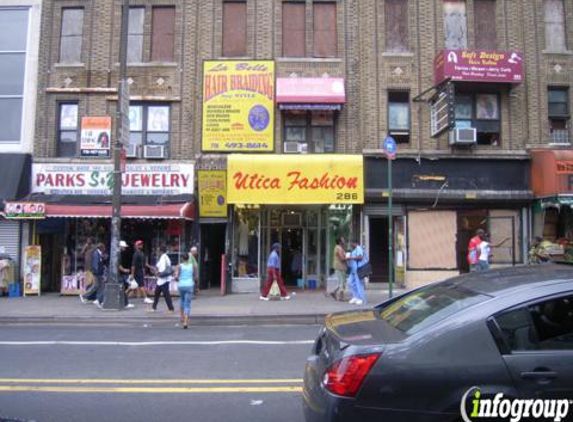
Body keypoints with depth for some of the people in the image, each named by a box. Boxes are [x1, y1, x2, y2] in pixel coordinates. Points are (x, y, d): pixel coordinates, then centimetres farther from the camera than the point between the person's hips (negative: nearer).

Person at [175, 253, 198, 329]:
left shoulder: (179, 266, -1)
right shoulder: (193, 265, 4)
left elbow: (176, 277, -13)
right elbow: (195, 278, 3)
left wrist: (177, 280, 9)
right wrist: (195, 282, 24)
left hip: (181, 286, 1)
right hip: (189, 286, -1)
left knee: (181, 299, 31)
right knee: (187, 305, 2)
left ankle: (182, 317, 30)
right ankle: (185, 322, -14)